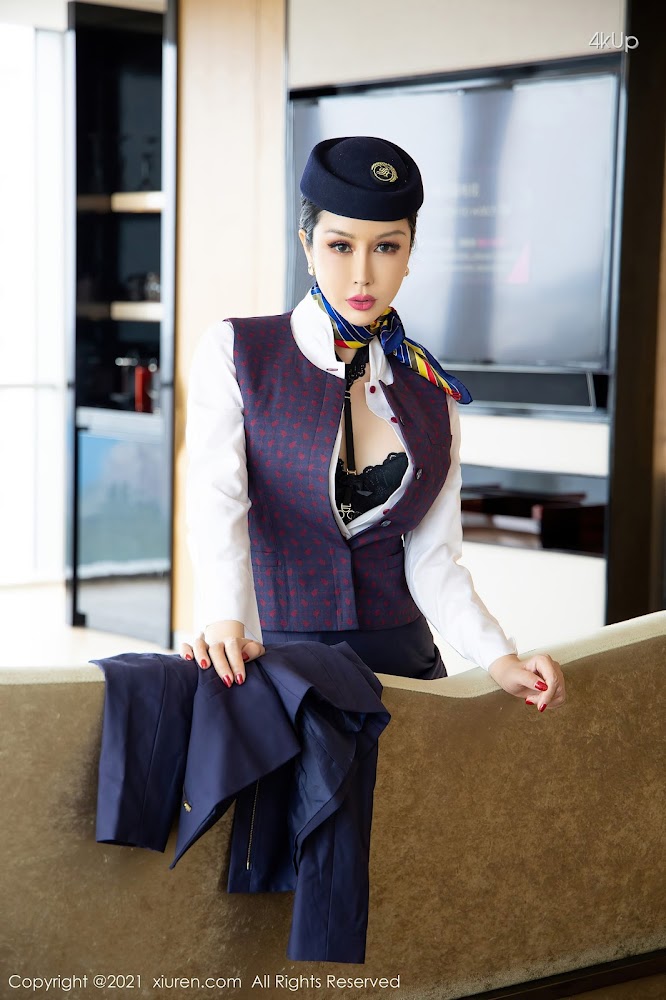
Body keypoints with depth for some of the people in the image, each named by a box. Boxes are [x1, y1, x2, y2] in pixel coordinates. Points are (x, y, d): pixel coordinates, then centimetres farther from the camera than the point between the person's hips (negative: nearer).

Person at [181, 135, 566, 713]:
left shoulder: (432, 394, 9)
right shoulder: (234, 356, -2)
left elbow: (433, 558, 3)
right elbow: (216, 500, -17)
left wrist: (499, 657, -15)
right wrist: (225, 623, -35)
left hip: (400, 659, 3)